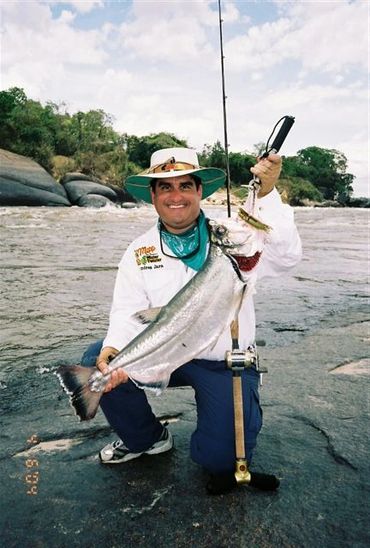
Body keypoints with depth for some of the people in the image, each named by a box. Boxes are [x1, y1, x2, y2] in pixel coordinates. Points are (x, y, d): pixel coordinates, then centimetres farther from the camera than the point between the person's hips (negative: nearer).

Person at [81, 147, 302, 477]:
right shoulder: (139, 252, -1)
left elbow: (285, 257, -26)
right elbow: (129, 312, -5)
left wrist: (267, 195, -39)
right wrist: (113, 348, -26)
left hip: (227, 364, -2)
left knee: (221, 458, -13)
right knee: (96, 362, -17)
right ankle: (148, 438, 10)